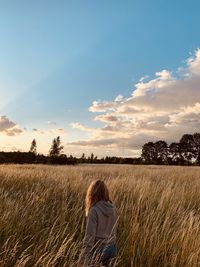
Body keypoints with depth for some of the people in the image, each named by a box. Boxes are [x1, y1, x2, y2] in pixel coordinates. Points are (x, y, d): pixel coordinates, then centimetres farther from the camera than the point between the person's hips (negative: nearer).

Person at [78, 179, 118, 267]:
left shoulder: (94, 211, -23)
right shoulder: (113, 208, -4)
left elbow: (89, 236, -21)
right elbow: (114, 230, 6)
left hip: (98, 250, -6)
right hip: (111, 248, 6)